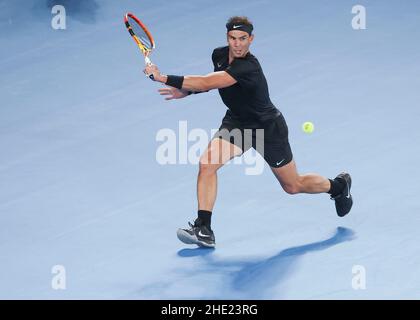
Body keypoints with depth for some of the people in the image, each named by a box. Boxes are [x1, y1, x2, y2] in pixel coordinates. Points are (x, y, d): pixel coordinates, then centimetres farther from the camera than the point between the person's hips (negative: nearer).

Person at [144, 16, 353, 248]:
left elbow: (206, 83, -45)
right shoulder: (219, 55, -10)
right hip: (237, 122, 6)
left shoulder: (247, 67, -36)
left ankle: (338, 185, 40)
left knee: (293, 186, 10)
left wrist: (164, 78, -45)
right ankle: (203, 230, -14)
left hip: (268, 127, -6)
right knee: (207, 163, -19)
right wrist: (186, 91, -2)